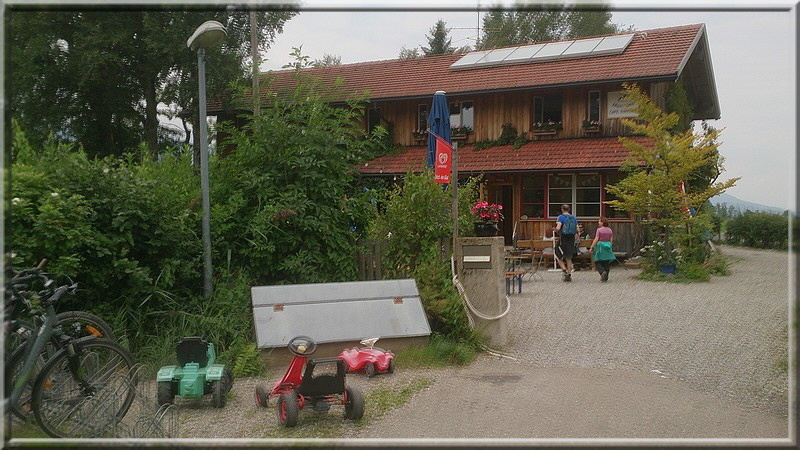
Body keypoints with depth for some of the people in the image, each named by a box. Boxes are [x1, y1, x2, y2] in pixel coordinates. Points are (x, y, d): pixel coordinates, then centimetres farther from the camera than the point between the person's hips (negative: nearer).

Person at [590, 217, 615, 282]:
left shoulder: (599, 230, -9)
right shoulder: (610, 230, 6)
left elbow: (596, 239, -12)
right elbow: (611, 240, 7)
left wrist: (591, 247, -8)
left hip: (600, 245, -5)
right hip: (608, 246, 5)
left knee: (598, 262, 3)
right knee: (606, 263, 8)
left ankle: (602, 272, -21)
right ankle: (605, 277, 10)